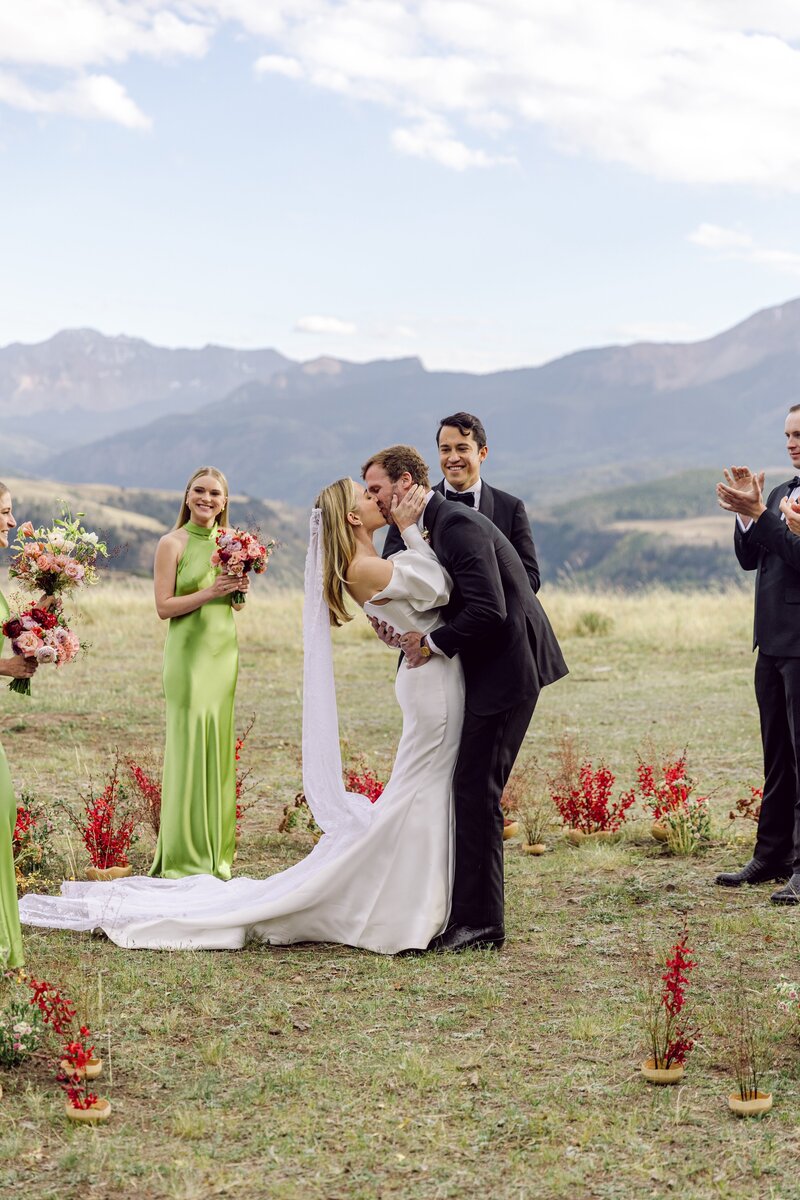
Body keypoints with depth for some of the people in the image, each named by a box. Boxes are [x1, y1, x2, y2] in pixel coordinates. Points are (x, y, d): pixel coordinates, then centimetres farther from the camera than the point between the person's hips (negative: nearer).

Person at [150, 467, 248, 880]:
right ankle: (184, 857, 5)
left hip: (224, 651, 6)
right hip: (189, 654, -6)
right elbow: (164, 606, -10)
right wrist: (210, 592, -18)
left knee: (219, 748, 8)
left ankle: (214, 853, 17)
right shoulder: (173, 544, -6)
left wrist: (239, 589, -1)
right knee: (189, 748, -4)